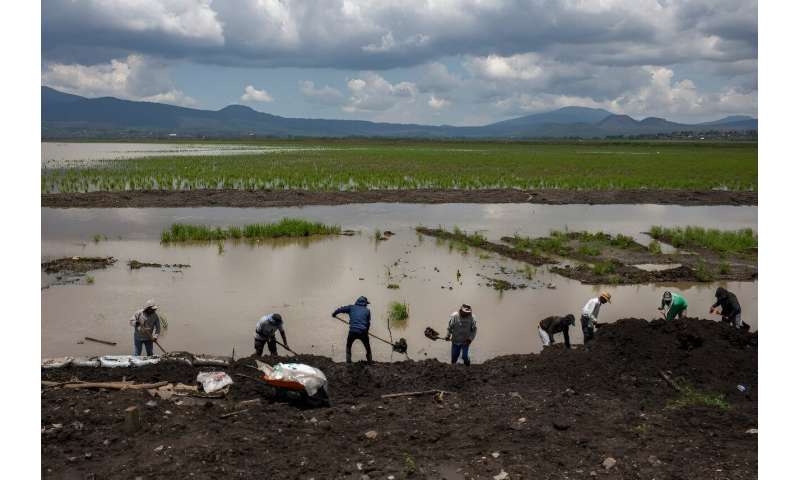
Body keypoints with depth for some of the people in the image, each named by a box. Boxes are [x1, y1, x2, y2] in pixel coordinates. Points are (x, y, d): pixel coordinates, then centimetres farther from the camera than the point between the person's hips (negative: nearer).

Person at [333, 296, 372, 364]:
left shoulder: (351, 307, 8)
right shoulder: (367, 310, 9)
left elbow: (340, 309, 6)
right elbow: (368, 323, 12)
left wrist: (334, 313, 25)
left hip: (352, 331, 0)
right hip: (363, 332, 0)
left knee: (348, 347, 24)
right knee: (368, 348, 22)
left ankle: (349, 361, 19)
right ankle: (370, 361, 25)